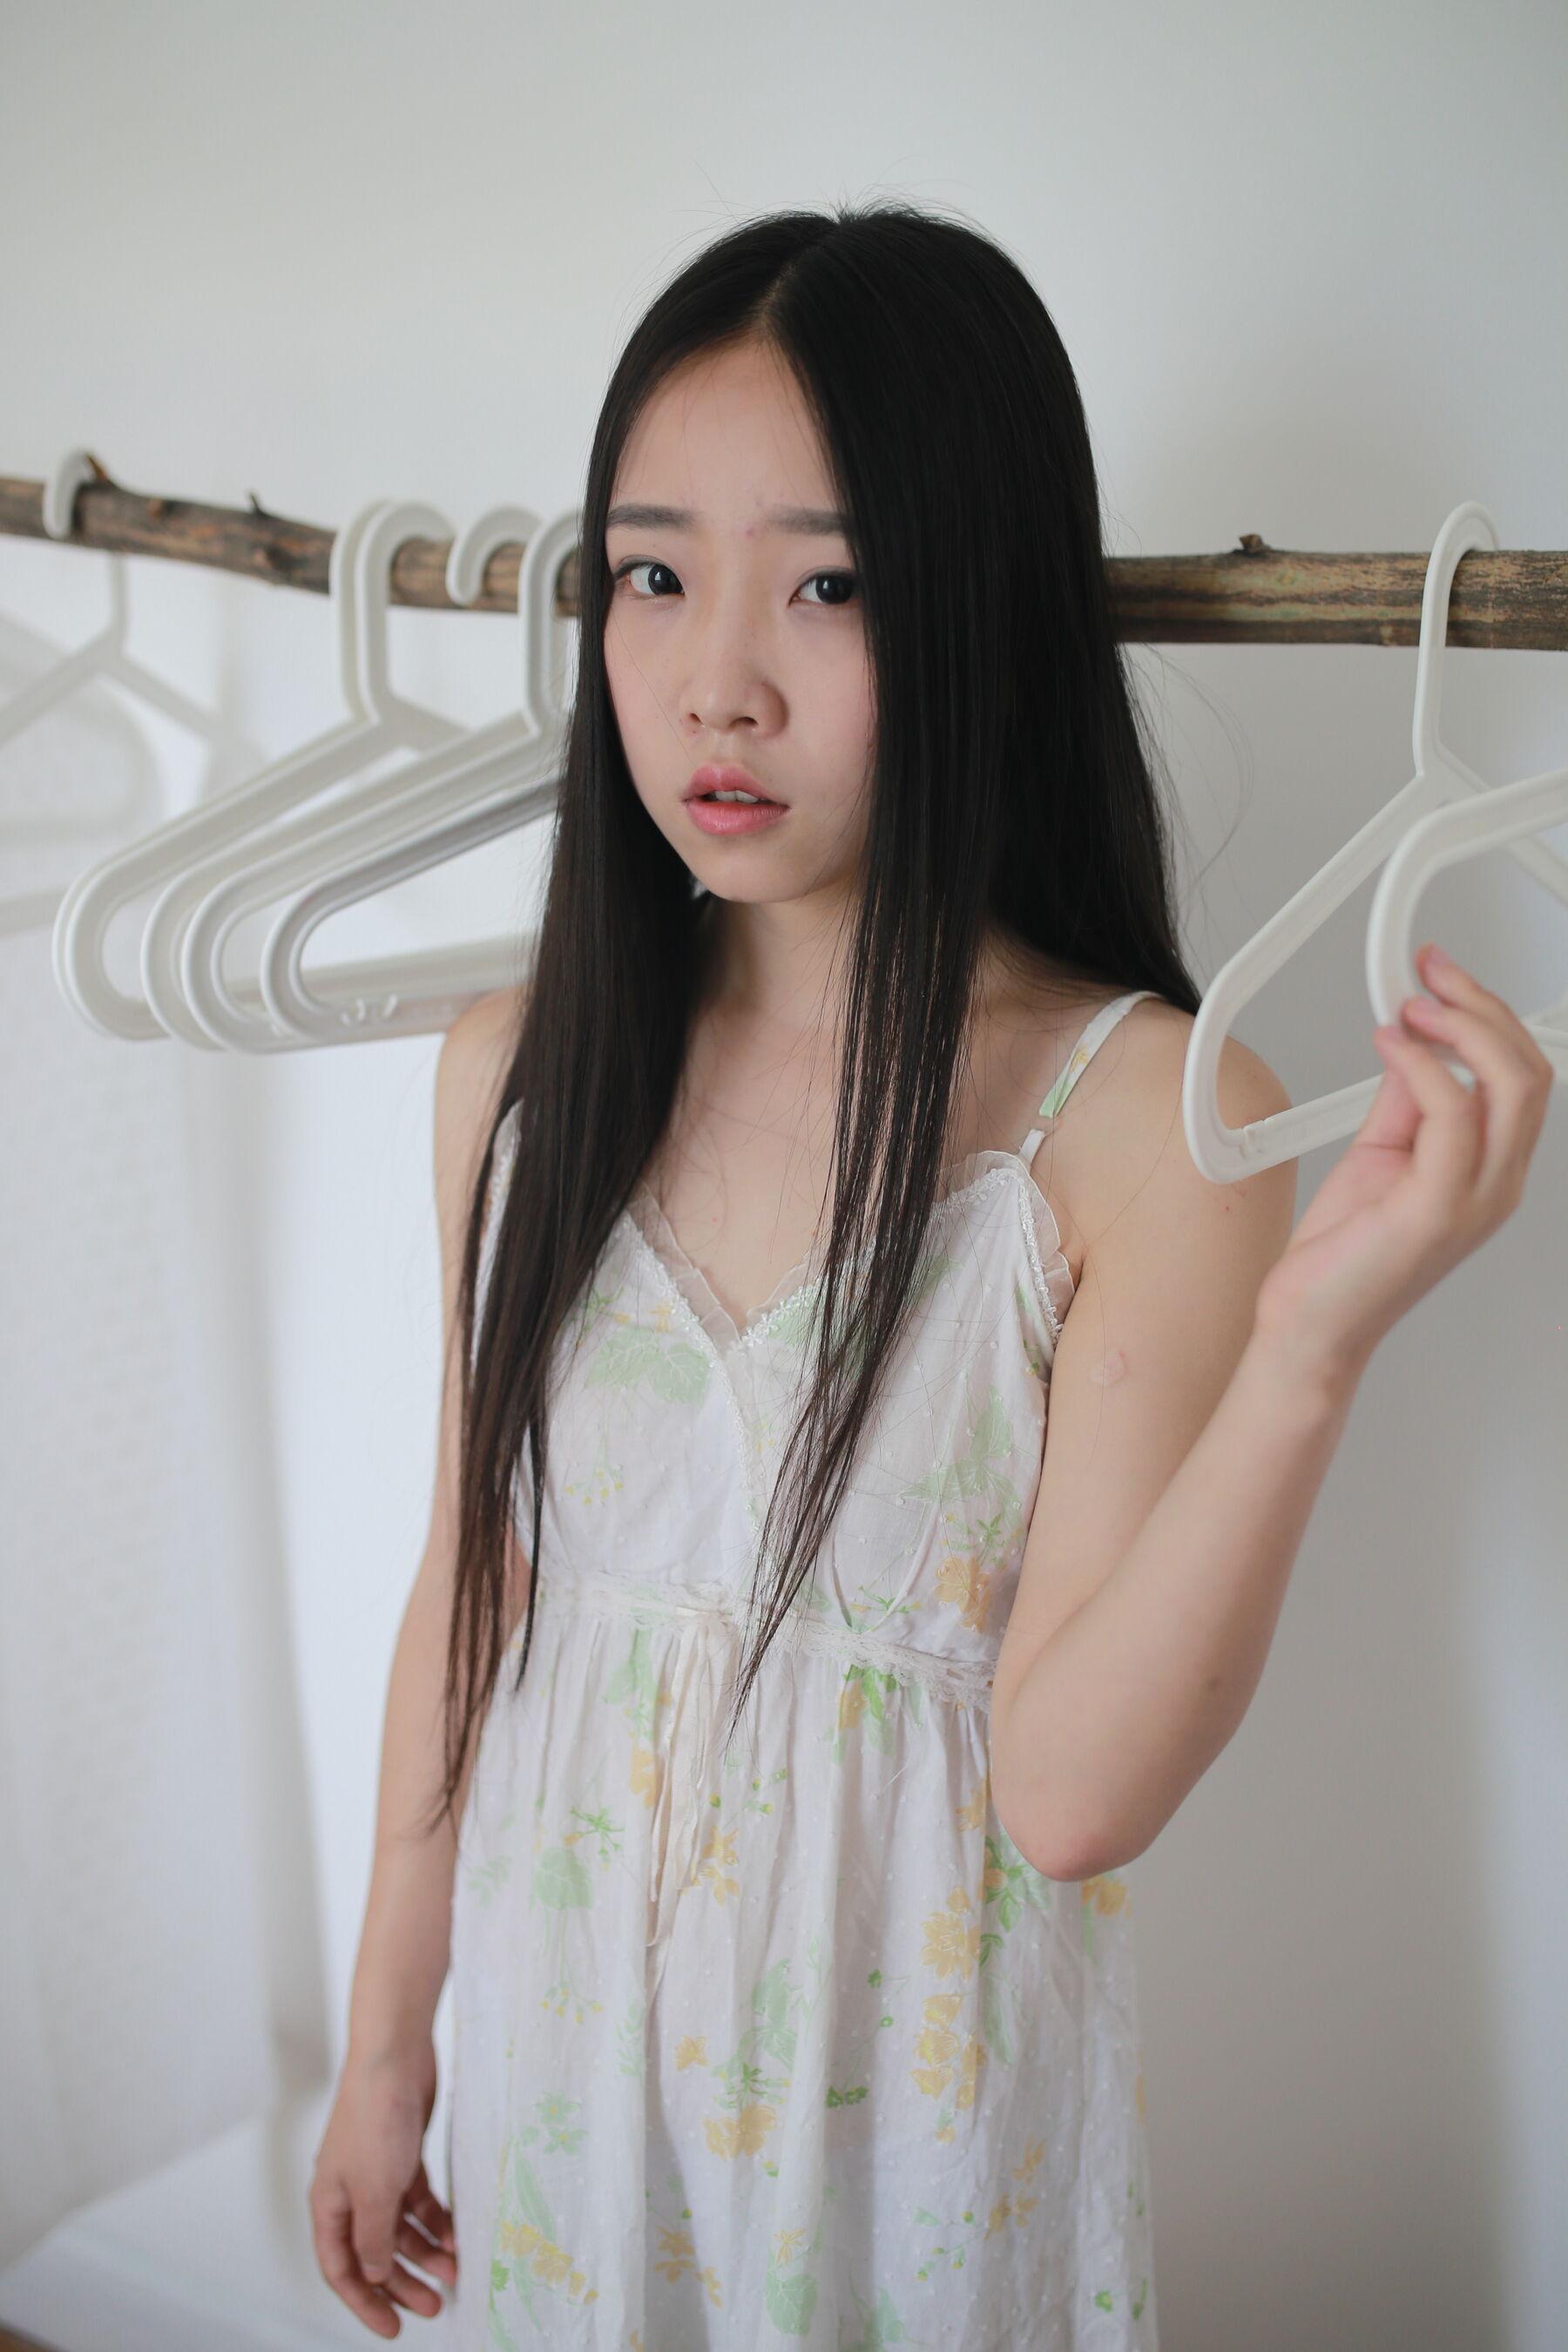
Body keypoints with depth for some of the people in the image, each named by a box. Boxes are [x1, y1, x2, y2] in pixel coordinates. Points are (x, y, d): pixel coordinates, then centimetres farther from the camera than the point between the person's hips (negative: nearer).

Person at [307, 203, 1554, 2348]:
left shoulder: (1148, 1118, -20)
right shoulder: (520, 1070, -6)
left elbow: (1069, 1792, -23)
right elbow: (471, 1582, 3)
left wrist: (1311, 1346, -36)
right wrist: (386, 2034, 10)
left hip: (907, 2048, -3)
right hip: (559, 2028, 4)